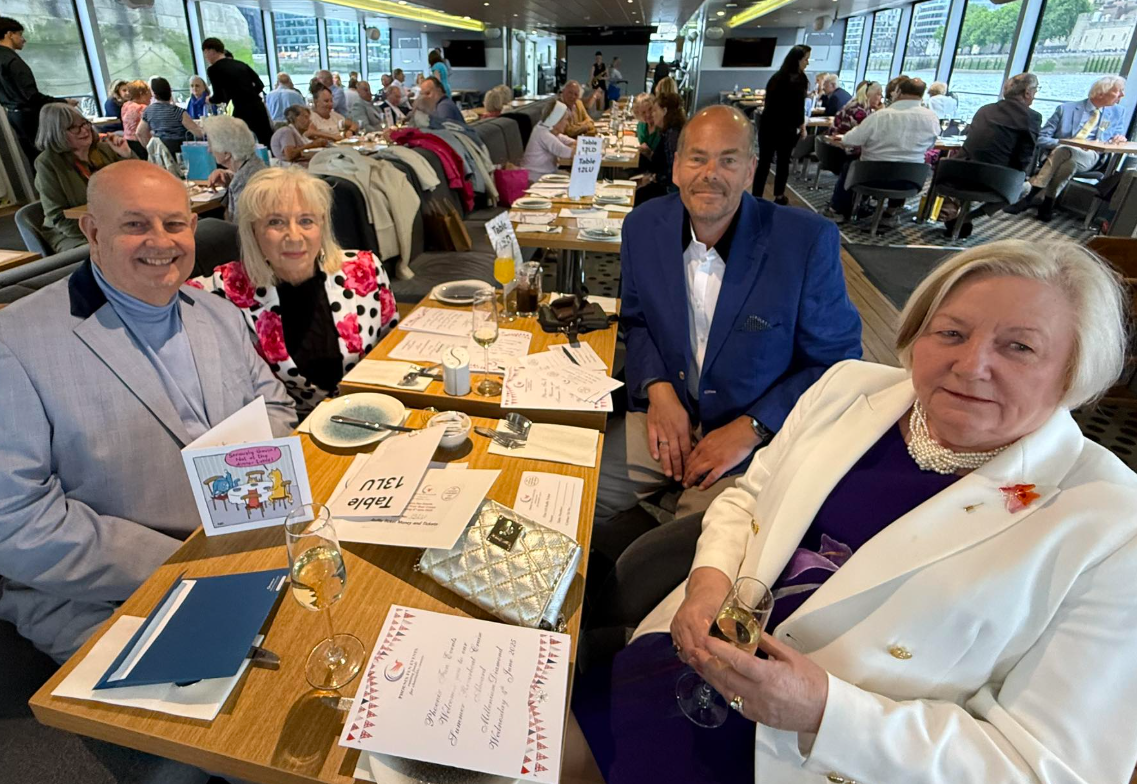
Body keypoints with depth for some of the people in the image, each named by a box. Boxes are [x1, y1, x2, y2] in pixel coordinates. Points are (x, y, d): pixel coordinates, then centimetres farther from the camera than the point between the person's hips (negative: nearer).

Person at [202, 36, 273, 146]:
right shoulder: (239, 63, 17)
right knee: (269, 143, 6)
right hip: (258, 106, 6)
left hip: (242, 111, -6)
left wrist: (209, 100, 18)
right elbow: (260, 85, 15)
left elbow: (219, 97, -3)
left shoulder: (213, 69, 0)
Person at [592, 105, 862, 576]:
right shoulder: (644, 227, -2)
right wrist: (657, 388, -8)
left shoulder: (808, 241, -14)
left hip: (758, 436, -3)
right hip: (665, 413, 4)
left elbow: (837, 361, -6)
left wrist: (749, 429, -17)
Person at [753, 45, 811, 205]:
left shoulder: (776, 77, 9)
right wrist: (802, 127, 1)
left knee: (764, 162, 3)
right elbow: (798, 107, -14)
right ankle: (779, 197, 22)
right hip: (785, 128, -5)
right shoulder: (798, 80, -12)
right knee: (783, 162, 12)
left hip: (768, 125, 5)